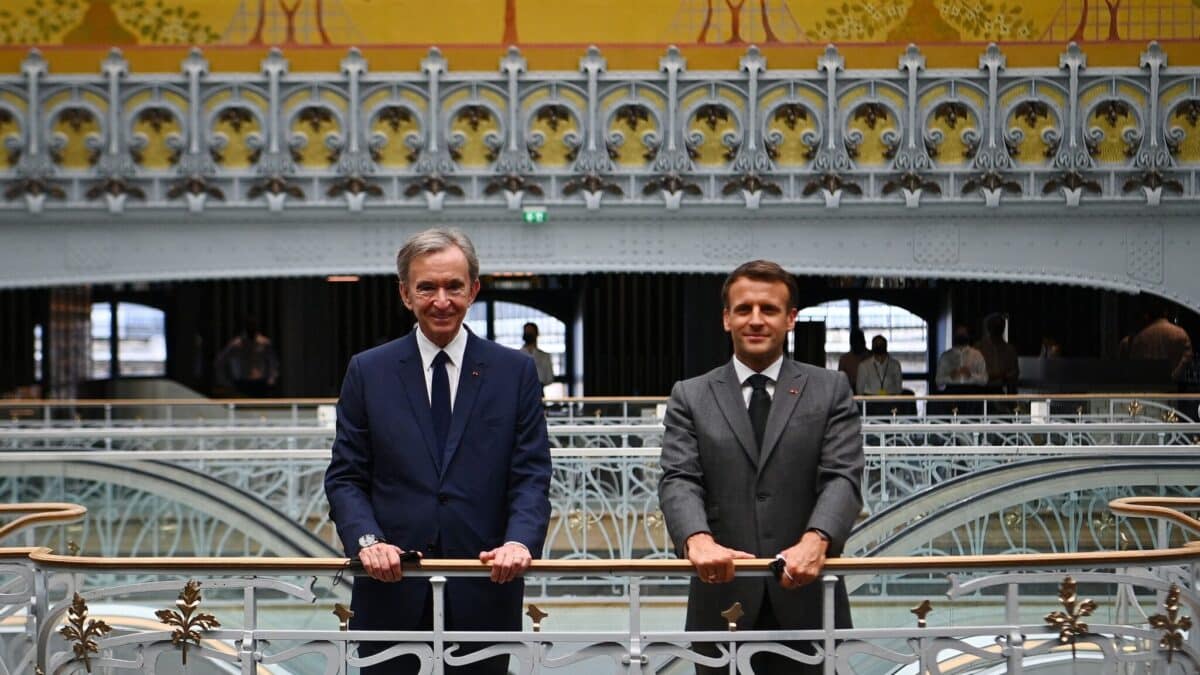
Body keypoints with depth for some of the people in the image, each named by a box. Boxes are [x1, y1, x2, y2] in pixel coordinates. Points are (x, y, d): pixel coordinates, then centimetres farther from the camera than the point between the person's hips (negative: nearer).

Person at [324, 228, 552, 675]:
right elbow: (344, 477, 4)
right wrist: (367, 539, -14)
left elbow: (531, 476, 1)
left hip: (485, 588, 0)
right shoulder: (368, 371, 6)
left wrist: (520, 541, -17)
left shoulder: (515, 372, 5)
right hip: (391, 588, 0)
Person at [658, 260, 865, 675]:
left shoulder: (830, 390, 7)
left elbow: (842, 478, -4)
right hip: (722, 598, 1)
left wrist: (815, 541, -25)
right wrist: (699, 541, -26)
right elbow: (679, 481, -4)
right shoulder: (690, 397, 8)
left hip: (806, 601, 0)